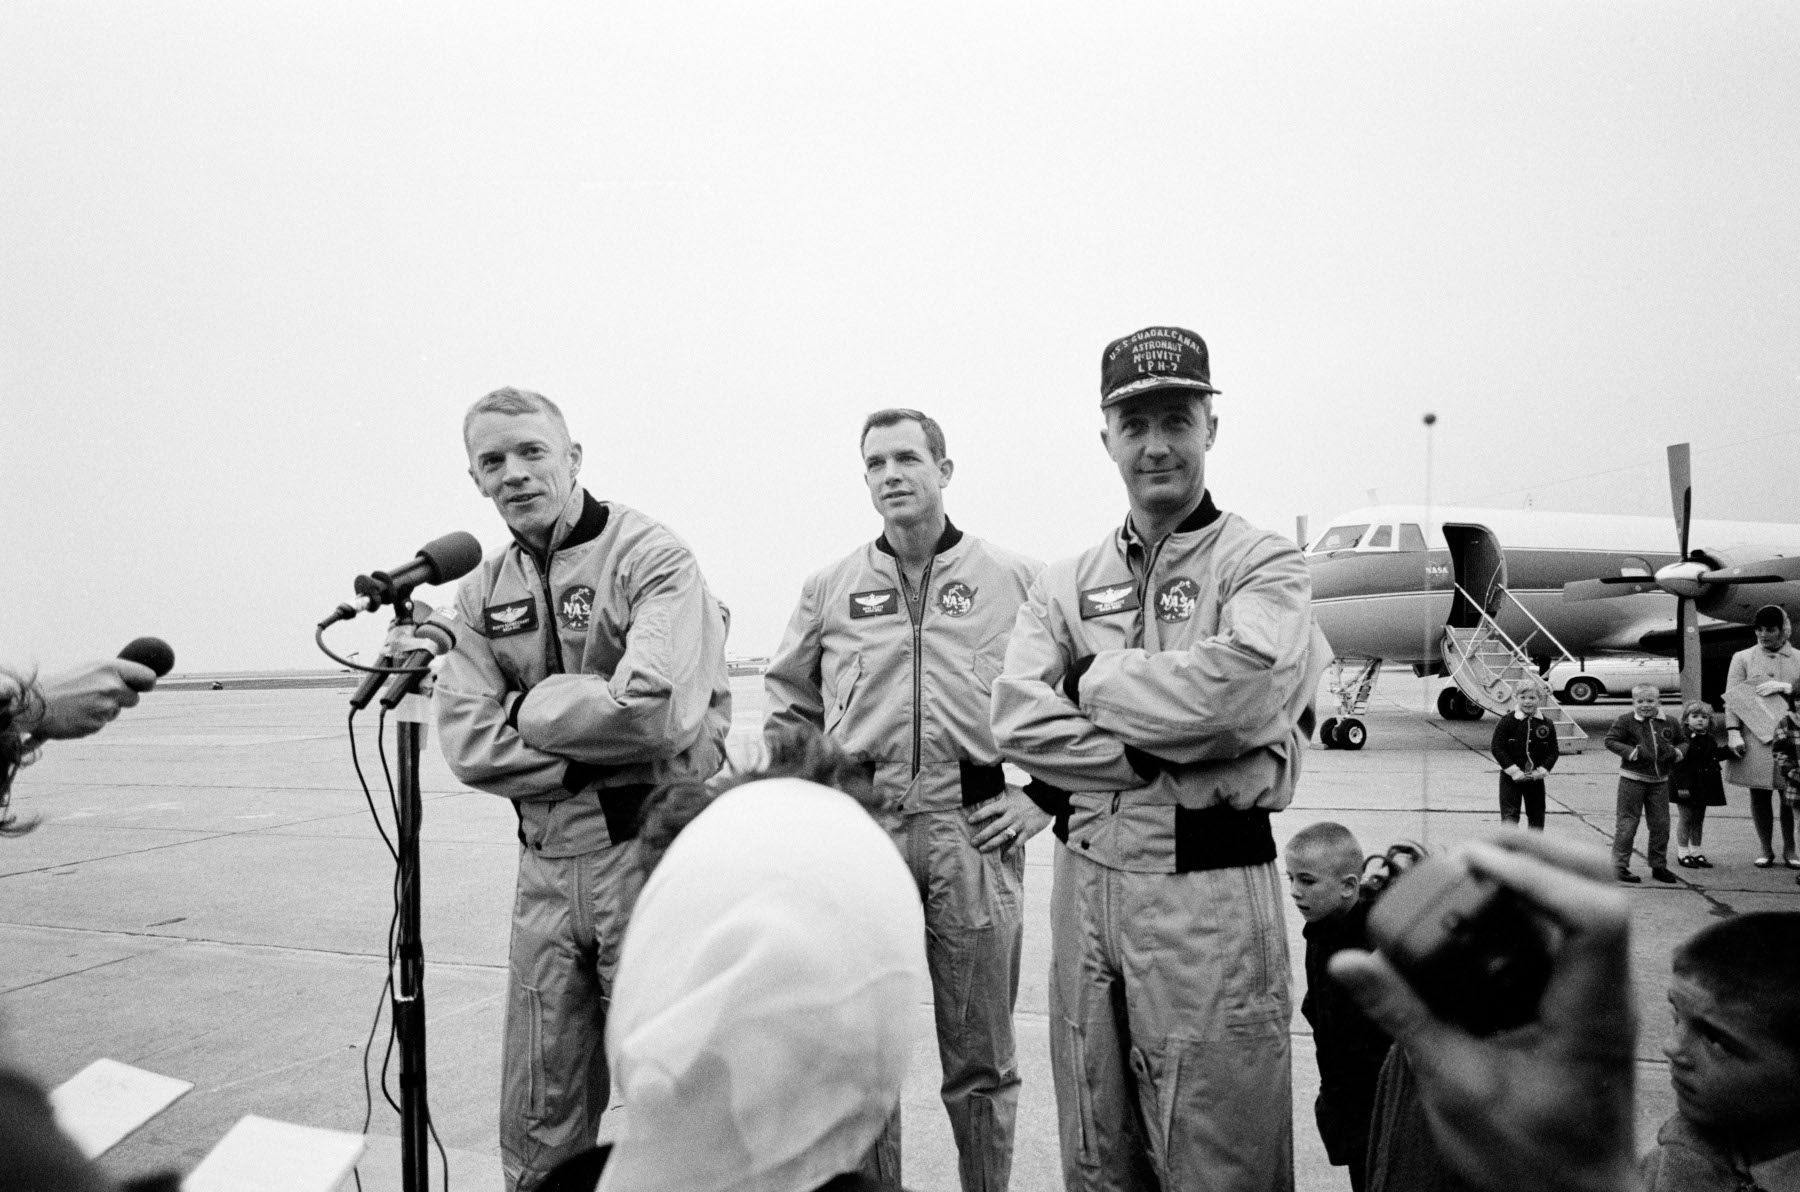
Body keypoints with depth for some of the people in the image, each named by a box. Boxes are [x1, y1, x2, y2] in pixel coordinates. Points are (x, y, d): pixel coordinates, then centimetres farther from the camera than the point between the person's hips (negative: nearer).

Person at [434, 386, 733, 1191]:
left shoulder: (652, 558, -10)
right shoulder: (482, 593, 9)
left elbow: (657, 708, -24)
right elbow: (470, 743, -1)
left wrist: (531, 708, -10)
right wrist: (589, 757, -14)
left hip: (648, 846, -5)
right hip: (545, 857, 6)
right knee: (539, 1111, 16)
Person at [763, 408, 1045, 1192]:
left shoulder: (1017, 580, 2)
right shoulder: (829, 589, 9)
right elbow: (787, 709, 17)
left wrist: (1041, 798, -1)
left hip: (974, 834, -2)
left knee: (981, 1060, 10)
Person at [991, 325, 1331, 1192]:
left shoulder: (1263, 564, -1)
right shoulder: (1065, 583, 10)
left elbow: (1233, 685, -21)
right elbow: (1018, 721, -5)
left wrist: (1090, 679, -7)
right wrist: (1163, 760, -15)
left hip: (1208, 886, -4)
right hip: (1085, 877, 4)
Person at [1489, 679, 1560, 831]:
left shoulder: (1546, 724, 2)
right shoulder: (1507, 721, -8)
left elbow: (1553, 750, 5)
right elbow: (1497, 748, -10)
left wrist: (1542, 770, -10)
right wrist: (1513, 770, -16)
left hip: (1536, 778, 3)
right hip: (1511, 778, -3)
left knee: (1537, 815, 13)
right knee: (1510, 814, -4)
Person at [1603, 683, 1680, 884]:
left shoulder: (1668, 723, 6)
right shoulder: (1626, 721, -7)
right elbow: (1610, 740, -7)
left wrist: (1677, 751, -2)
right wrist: (1630, 751, -21)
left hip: (1660, 780, 4)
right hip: (1632, 779, -4)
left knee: (1661, 824, 9)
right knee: (1627, 823, -1)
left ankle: (1659, 865, 23)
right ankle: (1620, 866, 6)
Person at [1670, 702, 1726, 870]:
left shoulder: (1710, 740, 8)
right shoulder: (1683, 739, -15)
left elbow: (1714, 755, 23)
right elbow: (1679, 763, -18)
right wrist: (1682, 785, -22)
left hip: (1704, 785, 7)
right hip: (1687, 785, -7)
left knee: (1699, 819, 13)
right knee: (1685, 818, 0)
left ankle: (1695, 851, 23)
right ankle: (1682, 853, 8)